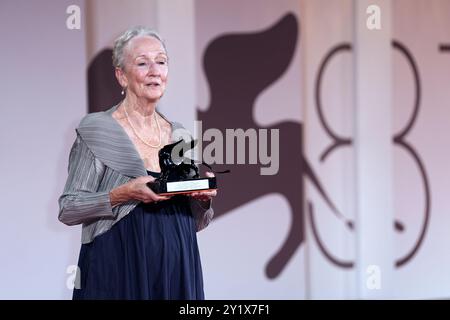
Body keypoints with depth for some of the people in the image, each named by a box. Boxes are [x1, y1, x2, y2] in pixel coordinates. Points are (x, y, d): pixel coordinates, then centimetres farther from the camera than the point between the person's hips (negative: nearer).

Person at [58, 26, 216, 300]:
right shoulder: (96, 129, -5)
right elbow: (68, 210, -8)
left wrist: (205, 198, -5)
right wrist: (122, 195, -21)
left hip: (177, 271, 5)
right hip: (120, 271, -4)